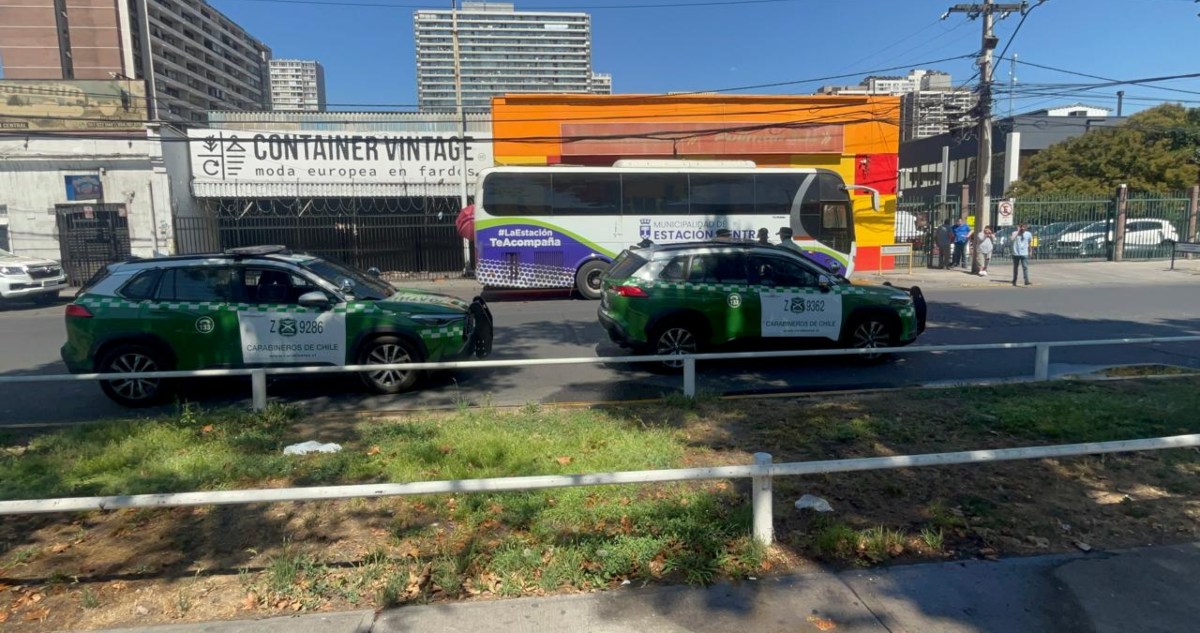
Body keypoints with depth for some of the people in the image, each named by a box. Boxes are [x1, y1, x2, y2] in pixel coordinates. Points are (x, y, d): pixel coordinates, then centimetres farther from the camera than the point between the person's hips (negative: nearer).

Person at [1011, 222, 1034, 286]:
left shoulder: (1028, 234, 4)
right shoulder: (1015, 233, -2)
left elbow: (1030, 242, 16)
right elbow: (1012, 239, -22)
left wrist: (1030, 251, 16)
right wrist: (1018, 231, -16)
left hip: (1024, 254, 0)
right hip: (1016, 254, 0)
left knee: (1025, 267, -10)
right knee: (1015, 268, 9)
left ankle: (1026, 281, -14)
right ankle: (1014, 281, 21)